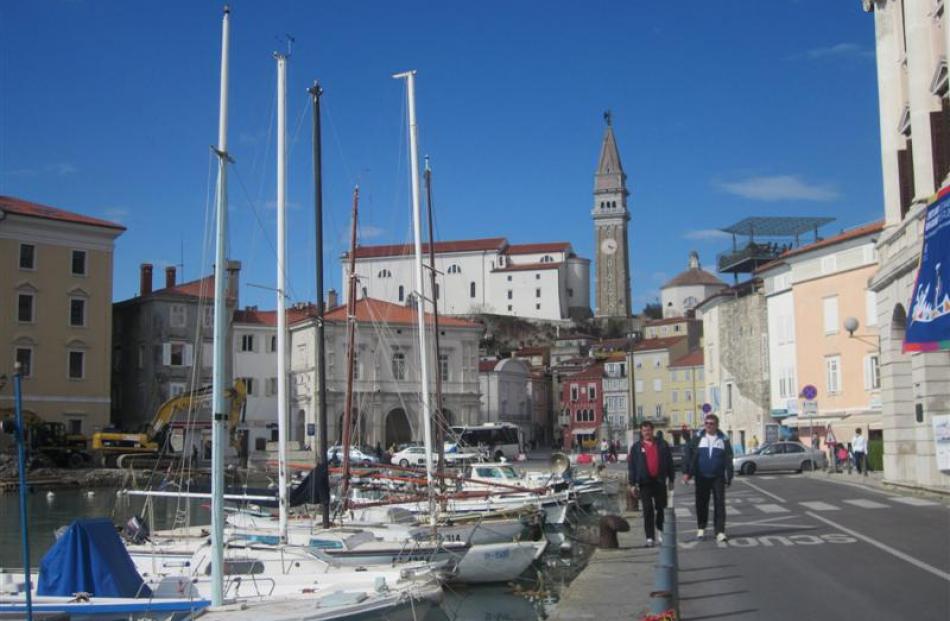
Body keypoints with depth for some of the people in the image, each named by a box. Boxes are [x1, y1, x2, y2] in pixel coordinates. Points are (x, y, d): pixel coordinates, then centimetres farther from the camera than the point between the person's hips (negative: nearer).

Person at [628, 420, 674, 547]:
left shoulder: (662, 445, 5)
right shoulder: (636, 447, 2)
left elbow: (669, 462, 9)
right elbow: (631, 466, 0)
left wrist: (670, 480, 7)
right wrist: (632, 484, -5)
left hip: (660, 481, 2)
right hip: (645, 483, -2)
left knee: (661, 508, 10)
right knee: (648, 510, -4)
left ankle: (660, 530, 33)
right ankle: (649, 537, -1)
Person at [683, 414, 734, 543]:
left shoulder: (723, 440, 2)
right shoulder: (698, 439, 3)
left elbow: (728, 460, 2)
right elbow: (690, 456, 0)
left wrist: (729, 477, -2)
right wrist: (687, 472, -8)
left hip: (718, 477, -1)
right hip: (701, 477, 1)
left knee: (719, 504, -5)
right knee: (701, 503, 8)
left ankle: (720, 531, -3)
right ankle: (701, 528, 23)